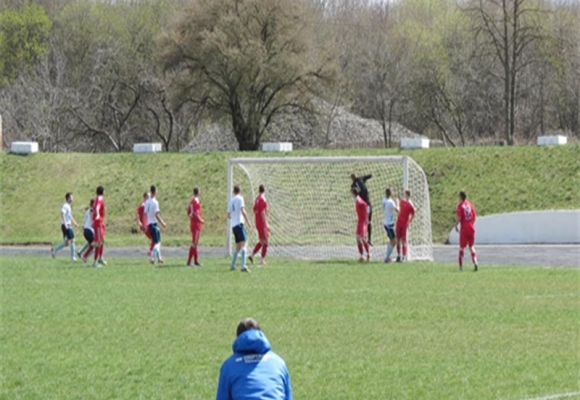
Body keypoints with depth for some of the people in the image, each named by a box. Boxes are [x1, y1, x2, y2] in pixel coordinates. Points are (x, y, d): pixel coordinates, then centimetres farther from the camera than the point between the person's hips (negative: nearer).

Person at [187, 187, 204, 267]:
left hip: (192, 223, 10)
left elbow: (188, 213, 18)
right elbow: (195, 213, -23)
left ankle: (196, 261, 16)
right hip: (196, 224, -10)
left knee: (194, 243, 12)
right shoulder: (196, 202, -16)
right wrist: (201, 220, -12)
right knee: (194, 243, -8)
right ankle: (189, 261, -9)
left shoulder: (192, 201, 13)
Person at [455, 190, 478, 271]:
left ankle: (461, 266, 4)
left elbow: (458, 217, -15)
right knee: (471, 246, 12)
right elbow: (474, 217, 8)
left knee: (462, 247, 4)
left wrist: (456, 225, 0)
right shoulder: (470, 204, 6)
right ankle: (475, 262, -7)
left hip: (464, 229, -4)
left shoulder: (460, 205, -8)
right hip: (471, 228, 4)